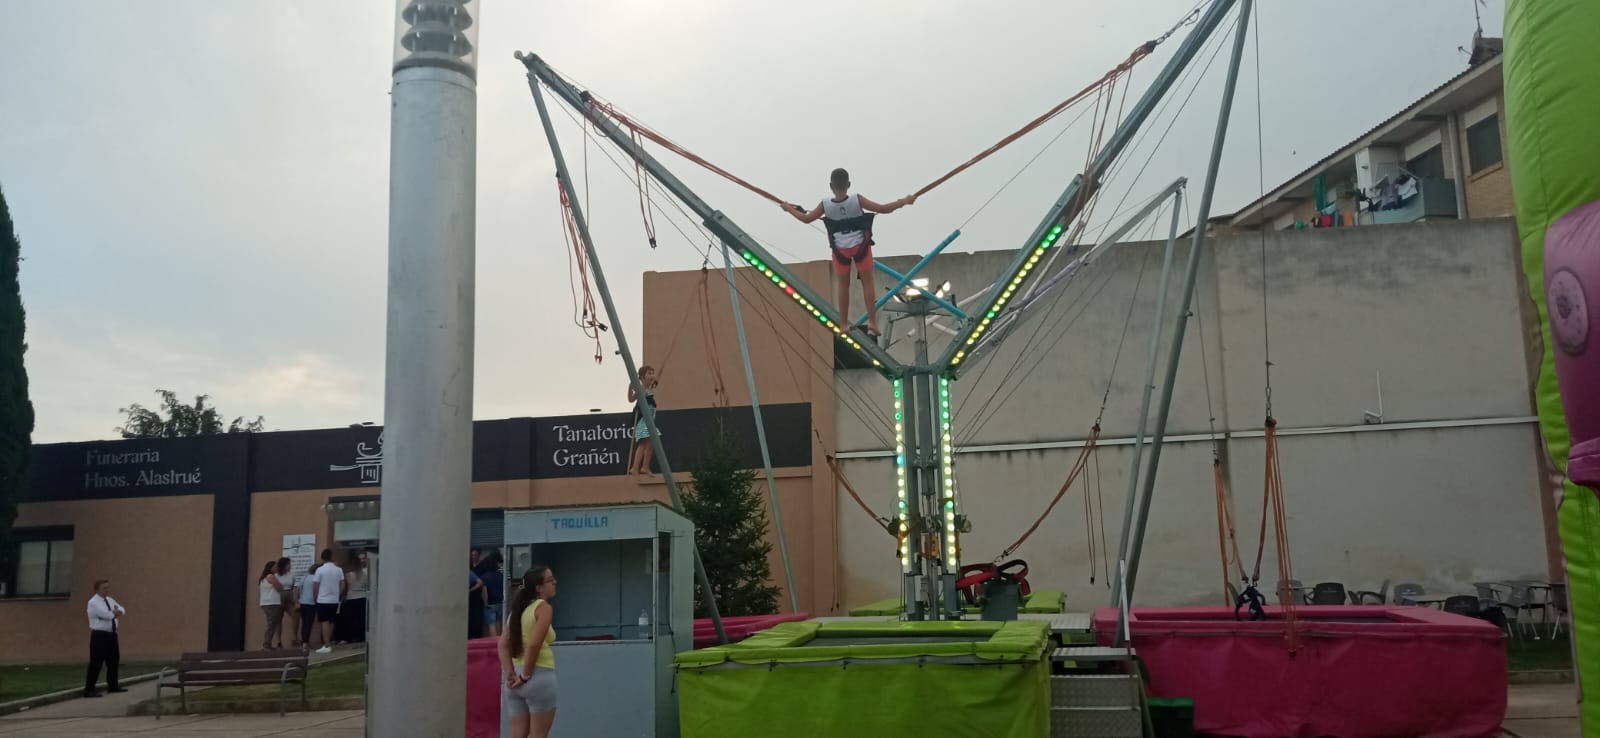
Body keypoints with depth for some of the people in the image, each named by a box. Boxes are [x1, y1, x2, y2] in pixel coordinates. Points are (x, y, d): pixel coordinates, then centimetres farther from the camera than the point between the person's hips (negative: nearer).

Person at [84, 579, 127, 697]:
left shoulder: (110, 600, 13)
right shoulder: (94, 602, -14)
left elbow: (122, 609, 12)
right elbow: (107, 615, -24)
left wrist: (118, 611, -12)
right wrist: (117, 613, -5)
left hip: (112, 634, 9)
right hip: (100, 635, -9)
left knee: (114, 660, 17)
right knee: (96, 662, -9)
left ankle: (113, 686, 30)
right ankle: (89, 689, -3)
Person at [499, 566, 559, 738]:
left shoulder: (518, 608, 14)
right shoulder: (543, 607, -9)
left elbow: (503, 644, 8)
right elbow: (534, 645, -20)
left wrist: (510, 674, 2)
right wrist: (526, 675, -12)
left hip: (517, 675, 7)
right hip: (539, 675, -7)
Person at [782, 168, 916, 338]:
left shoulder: (825, 205, -13)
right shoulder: (857, 200, -18)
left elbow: (806, 218, 1)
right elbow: (883, 209, -14)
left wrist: (789, 209, 18)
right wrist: (905, 201, -1)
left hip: (840, 249, 1)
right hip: (860, 246, -1)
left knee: (843, 286, 14)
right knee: (867, 283, 8)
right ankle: (872, 323, 4)